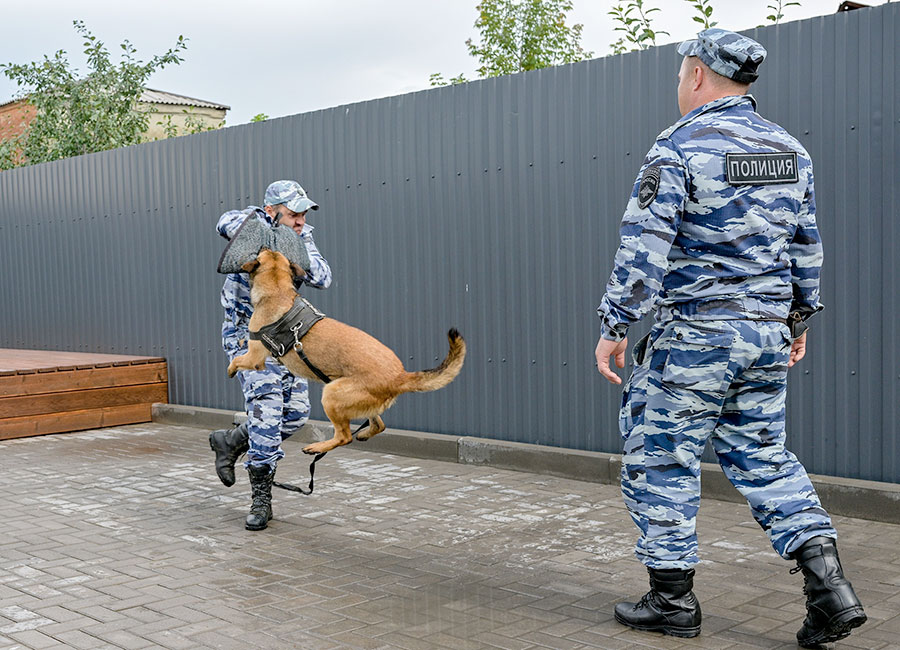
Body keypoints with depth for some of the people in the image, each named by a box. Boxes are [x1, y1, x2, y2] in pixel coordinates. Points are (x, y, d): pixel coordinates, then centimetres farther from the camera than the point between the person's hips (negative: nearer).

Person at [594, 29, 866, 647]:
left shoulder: (679, 148, -11)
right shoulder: (791, 151, 10)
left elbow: (644, 248, -16)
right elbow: (806, 248, 16)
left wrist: (614, 327, -11)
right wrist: (799, 319, 25)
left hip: (693, 336, -6)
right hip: (768, 334, 7)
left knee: (661, 458, 6)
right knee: (763, 457, 15)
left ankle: (673, 600, 14)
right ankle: (829, 586, 5)